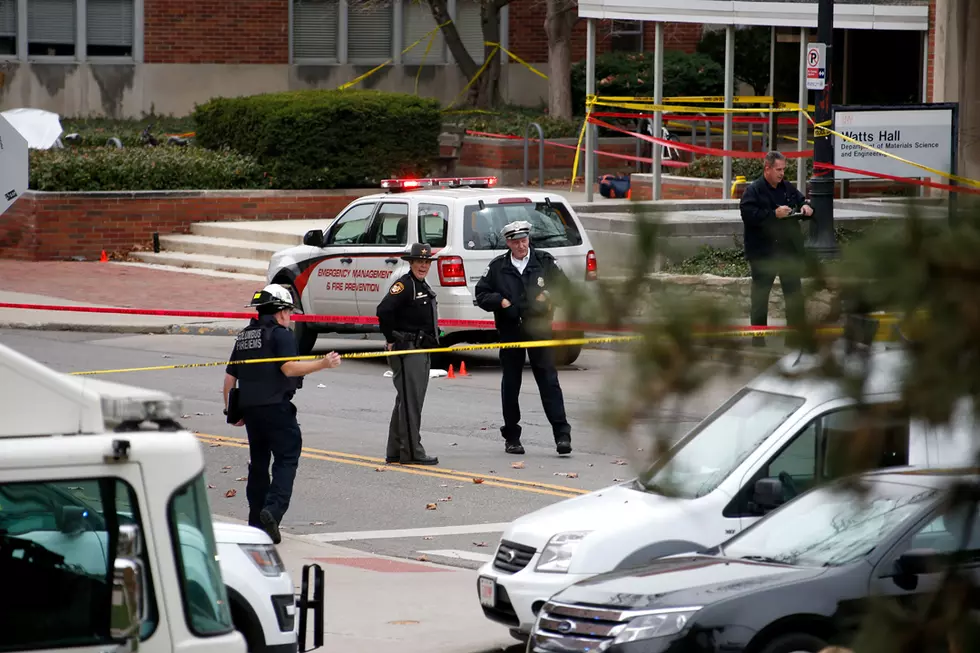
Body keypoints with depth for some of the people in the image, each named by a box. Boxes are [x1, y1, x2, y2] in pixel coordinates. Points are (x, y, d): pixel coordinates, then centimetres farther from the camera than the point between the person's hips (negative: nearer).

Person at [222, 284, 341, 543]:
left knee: (258, 461, 14)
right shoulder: (280, 334, -7)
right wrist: (322, 364, -21)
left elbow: (230, 378, 18)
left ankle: (256, 520, 15)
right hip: (275, 407, -7)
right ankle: (273, 509, -24)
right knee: (286, 458, -5)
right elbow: (289, 368, -20)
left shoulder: (244, 336, 17)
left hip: (248, 407, 7)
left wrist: (231, 410, 24)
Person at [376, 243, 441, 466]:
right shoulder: (404, 285, -13)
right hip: (407, 350, -10)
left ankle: (395, 452, 20)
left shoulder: (424, 287, 17)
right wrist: (392, 339, -20)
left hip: (422, 351, 10)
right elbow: (384, 310, -26)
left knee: (406, 402, 14)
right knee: (410, 402, -9)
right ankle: (411, 452, -8)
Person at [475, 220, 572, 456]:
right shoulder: (497, 268, 4)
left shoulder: (545, 262, 4)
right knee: (510, 385, 7)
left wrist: (549, 296, -8)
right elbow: (481, 295, 9)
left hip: (540, 330, -1)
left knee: (549, 381, -7)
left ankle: (562, 434, -9)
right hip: (510, 332, 1)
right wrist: (499, 301, -8)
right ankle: (511, 438, 17)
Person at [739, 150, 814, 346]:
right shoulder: (753, 191, -9)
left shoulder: (788, 189, 11)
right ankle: (758, 337, 10)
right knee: (760, 294, 3)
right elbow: (748, 214, -22)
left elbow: (803, 201, 23)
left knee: (794, 292, 7)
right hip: (763, 252, -6)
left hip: (789, 249, 6)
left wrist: (807, 208, -1)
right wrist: (774, 214, -24)